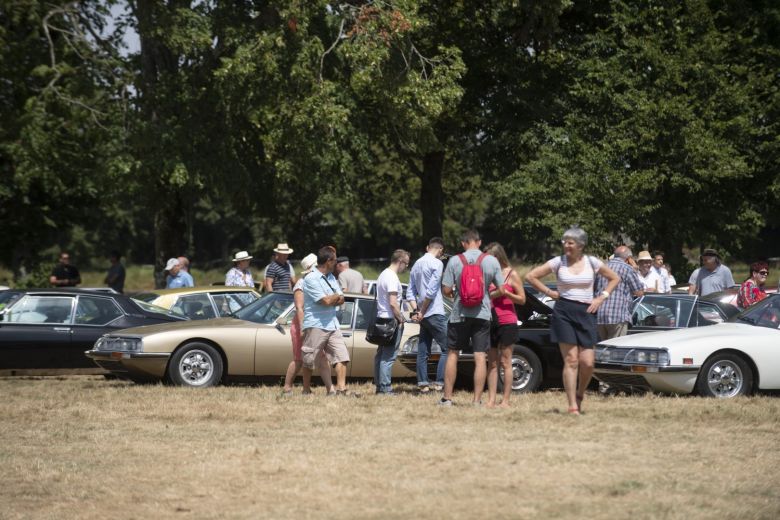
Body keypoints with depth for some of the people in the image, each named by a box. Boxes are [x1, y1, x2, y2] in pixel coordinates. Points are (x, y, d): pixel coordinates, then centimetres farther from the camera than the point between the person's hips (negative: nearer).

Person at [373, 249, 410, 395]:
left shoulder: (383, 274, 15)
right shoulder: (392, 277, -16)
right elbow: (393, 303, -22)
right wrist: (400, 319, -11)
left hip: (381, 318, 10)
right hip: (391, 320, -10)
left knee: (381, 355, 13)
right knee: (388, 357, -8)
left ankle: (379, 386, 17)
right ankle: (385, 388, -8)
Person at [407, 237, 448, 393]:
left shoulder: (417, 265, 16)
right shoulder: (437, 263, -9)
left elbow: (410, 292, 13)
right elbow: (431, 291, -17)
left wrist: (416, 311, 4)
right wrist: (422, 312, -10)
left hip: (424, 316, 8)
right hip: (435, 314, -8)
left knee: (423, 351, 8)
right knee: (446, 348, -5)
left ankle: (422, 384, 7)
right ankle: (440, 383, -12)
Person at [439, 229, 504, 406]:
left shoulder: (455, 261, -6)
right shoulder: (491, 261, -3)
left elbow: (446, 290, -7)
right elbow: (501, 290, -1)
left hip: (459, 314, 0)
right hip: (482, 314, 0)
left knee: (452, 354, 12)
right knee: (480, 357, 2)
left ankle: (447, 397, 14)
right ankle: (477, 400, -1)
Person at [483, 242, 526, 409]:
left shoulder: (511, 274, -3)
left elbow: (522, 299, -3)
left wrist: (504, 293, -17)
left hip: (507, 322, -5)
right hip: (490, 322, 5)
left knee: (505, 362, -2)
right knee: (492, 363, 5)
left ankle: (506, 401, 0)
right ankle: (491, 400, 6)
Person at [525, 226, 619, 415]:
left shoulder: (592, 262, 3)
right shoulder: (558, 262, 1)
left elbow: (615, 278, 15)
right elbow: (531, 276, 6)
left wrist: (601, 298, 4)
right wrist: (548, 292, 2)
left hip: (586, 313, 1)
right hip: (564, 312, -1)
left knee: (587, 362, -5)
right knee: (571, 360, -7)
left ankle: (580, 394, 24)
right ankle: (573, 406, -5)